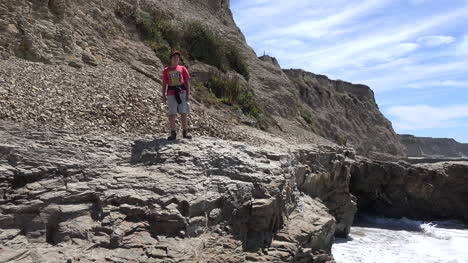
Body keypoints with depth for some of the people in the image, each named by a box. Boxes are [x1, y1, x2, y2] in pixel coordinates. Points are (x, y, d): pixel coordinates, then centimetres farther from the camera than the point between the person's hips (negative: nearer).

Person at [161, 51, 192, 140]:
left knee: (183, 113, 0)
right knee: (172, 114, -3)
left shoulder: (182, 68, 11)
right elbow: (164, 84, 12)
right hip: (171, 94, 0)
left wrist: (188, 93, -1)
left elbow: (187, 82, 8)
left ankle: (185, 132, 8)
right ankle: (173, 133, 5)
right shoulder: (166, 70, 12)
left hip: (182, 92, 0)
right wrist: (163, 96, 4)